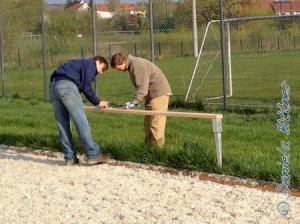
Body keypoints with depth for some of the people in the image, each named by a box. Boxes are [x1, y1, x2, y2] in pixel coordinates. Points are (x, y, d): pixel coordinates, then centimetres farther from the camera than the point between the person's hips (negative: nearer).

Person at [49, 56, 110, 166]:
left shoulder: (82, 63, 33)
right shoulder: (90, 64, 8)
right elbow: (86, 87, -3)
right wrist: (97, 102, 8)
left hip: (53, 86, 9)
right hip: (67, 86, -9)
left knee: (63, 124, 9)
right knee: (81, 122, -8)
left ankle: (70, 157, 9)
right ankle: (93, 155, -8)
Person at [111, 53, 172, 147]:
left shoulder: (137, 65, -19)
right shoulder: (132, 65, 14)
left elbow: (142, 86, -26)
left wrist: (135, 101, -30)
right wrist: (135, 101, 7)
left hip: (159, 93, -11)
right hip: (153, 94, 11)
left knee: (155, 124, -12)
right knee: (148, 123, 14)